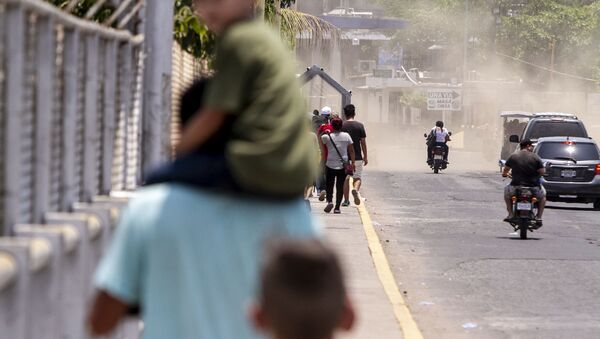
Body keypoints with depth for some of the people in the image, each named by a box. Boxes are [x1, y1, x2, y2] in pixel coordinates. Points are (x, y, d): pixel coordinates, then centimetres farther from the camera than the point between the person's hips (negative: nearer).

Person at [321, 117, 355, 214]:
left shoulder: (327, 136, -8)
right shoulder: (346, 136, 0)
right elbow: (351, 150, 1)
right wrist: (352, 162, 5)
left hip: (330, 165, -1)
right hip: (343, 166, 1)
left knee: (329, 185, 11)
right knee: (340, 186, 7)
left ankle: (330, 201, -12)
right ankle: (337, 207, 4)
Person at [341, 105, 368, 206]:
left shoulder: (341, 126, -2)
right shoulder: (359, 126, -4)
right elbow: (363, 143, -1)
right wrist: (365, 157, 9)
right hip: (357, 156, -1)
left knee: (345, 179, 11)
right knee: (357, 178, 6)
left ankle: (346, 200, 11)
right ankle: (355, 189, -25)